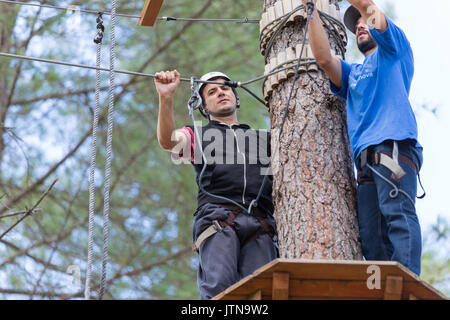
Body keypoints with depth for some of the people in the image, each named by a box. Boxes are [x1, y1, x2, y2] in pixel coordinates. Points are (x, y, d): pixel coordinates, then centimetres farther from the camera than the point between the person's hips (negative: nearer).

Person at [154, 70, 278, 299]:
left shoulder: (263, 138, 35)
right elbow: (167, 141, 7)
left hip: (260, 225, 2)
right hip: (217, 217, -2)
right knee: (219, 285, -26)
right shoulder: (198, 135, 28)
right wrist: (166, 98, -9)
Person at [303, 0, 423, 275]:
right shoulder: (352, 74, 35)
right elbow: (324, 58, 15)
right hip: (367, 159, 6)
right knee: (371, 236, -8)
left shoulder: (393, 51, 21)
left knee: (397, 213, -23)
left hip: (395, 146, -6)